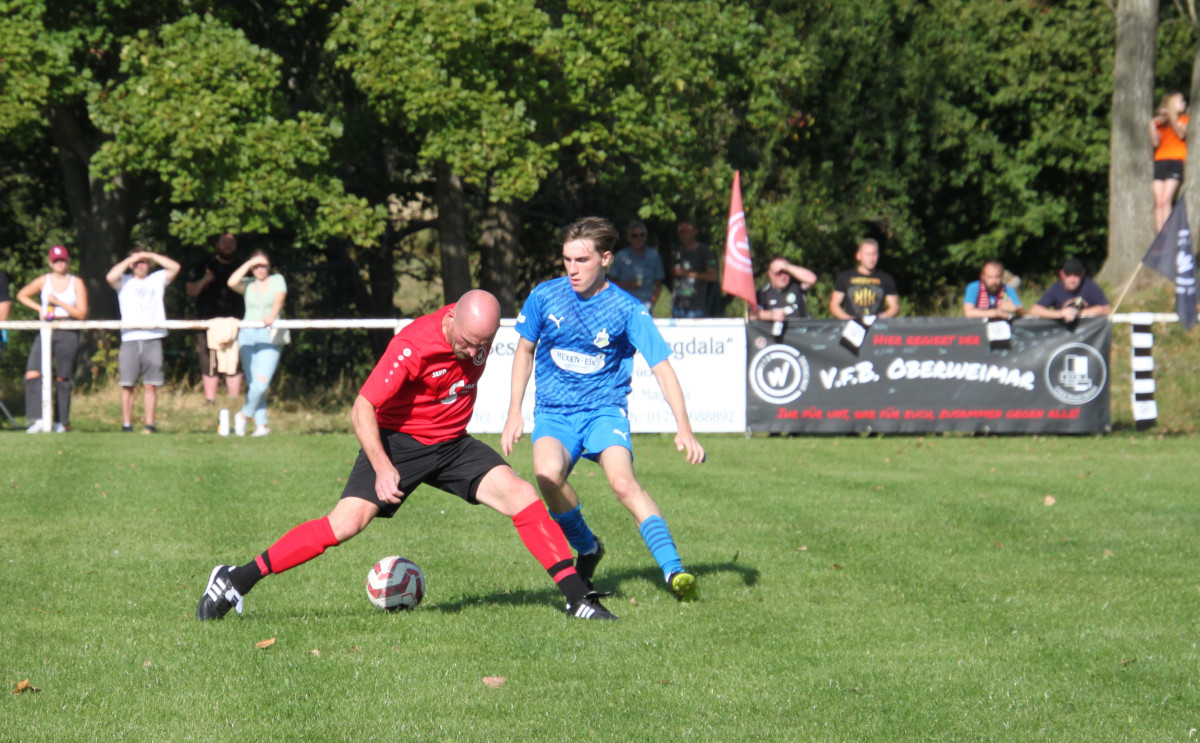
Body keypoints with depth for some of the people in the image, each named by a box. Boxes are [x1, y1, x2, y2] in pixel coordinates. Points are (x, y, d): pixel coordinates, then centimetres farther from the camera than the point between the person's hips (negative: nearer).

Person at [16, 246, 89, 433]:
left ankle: (62, 421, 10)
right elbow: (22, 295, 22)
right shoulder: (44, 281, 9)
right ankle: (38, 419, -19)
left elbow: (82, 314, -3)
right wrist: (38, 308, 7)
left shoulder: (77, 283, 3)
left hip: (68, 333, -2)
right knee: (32, 373, -15)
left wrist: (59, 302, -11)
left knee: (62, 378, 1)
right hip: (46, 331, 2)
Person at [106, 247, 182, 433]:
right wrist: (130, 260, 1)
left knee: (151, 385, -1)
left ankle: (150, 425, 2)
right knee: (127, 385, -3)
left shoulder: (157, 280, 17)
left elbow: (175, 267, 6)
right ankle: (126, 425, 1)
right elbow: (110, 277, -7)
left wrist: (151, 255, 7)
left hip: (153, 339, 1)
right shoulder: (124, 282, 12)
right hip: (130, 339, -1)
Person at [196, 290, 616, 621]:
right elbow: (362, 409, -23)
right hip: (397, 441, -5)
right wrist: (382, 468, -31)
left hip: (452, 443, 5)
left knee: (523, 497, -12)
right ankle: (235, 582, -14)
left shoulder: (481, 331, -8)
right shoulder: (413, 346, -27)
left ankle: (578, 599, -5)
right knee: (347, 522, -20)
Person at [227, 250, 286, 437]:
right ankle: (261, 424, 5)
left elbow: (279, 300, -9)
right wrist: (248, 264, -3)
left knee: (262, 382, -16)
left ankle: (244, 414, 5)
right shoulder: (247, 283, 13)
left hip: (270, 337, -2)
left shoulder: (277, 280, 9)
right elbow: (231, 283, -8)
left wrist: (272, 316, -29)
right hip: (248, 335, 2)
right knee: (253, 383, -1)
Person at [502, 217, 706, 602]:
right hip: (553, 412, 2)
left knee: (622, 481, -31)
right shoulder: (544, 296, -2)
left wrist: (684, 429, -23)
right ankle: (587, 549, -6)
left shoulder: (627, 310, -9)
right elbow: (524, 351, 14)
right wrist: (514, 412, 8)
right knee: (548, 473, -31)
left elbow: (662, 368, -12)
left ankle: (674, 571, -32)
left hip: (605, 409, -2)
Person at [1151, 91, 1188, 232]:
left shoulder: (1184, 120, 13)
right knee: (1158, 201, -6)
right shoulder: (1160, 122, 19)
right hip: (1159, 161, 3)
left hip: (1176, 161, -3)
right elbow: (1155, 142, 7)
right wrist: (1152, 123, -1)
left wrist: (1171, 117, -13)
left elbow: (1181, 134, -6)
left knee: (1165, 200, -16)